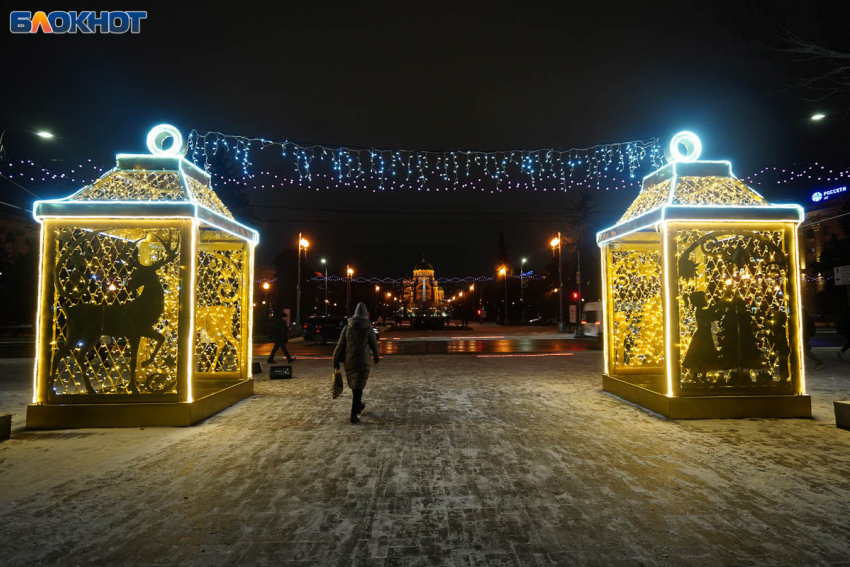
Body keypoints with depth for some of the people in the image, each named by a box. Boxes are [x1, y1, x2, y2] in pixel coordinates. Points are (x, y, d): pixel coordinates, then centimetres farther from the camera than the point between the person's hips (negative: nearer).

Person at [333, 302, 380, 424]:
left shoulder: (347, 328, -1)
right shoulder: (368, 329, -9)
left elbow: (340, 345, -1)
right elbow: (374, 344, 2)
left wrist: (336, 362, 5)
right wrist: (376, 356, 21)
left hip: (349, 362, 4)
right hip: (362, 362, -4)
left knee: (355, 386, 22)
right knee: (358, 388, 2)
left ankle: (358, 406, 42)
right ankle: (354, 415, -1)